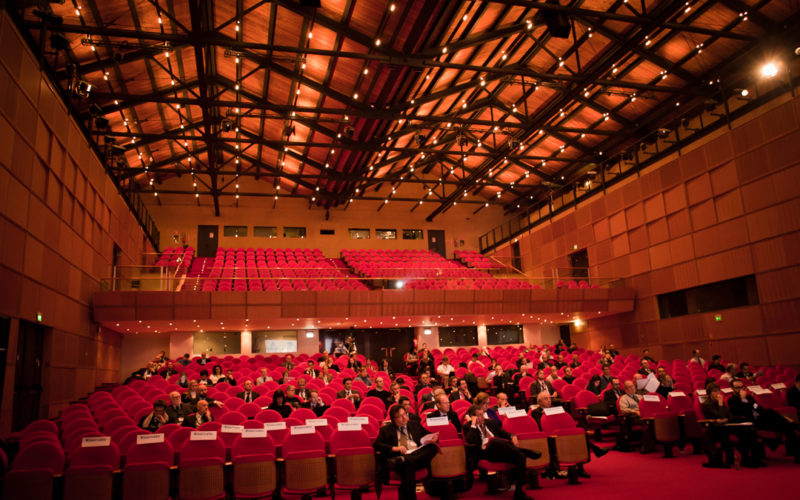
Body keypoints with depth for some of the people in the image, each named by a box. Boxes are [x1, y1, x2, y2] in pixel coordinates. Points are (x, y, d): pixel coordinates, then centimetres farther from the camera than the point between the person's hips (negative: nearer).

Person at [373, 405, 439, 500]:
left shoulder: (414, 424, 25)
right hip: (398, 456, -4)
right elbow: (376, 445, 3)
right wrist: (394, 448, -12)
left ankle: (403, 460, -41)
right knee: (406, 466, -41)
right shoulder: (386, 429, 15)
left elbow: (427, 435, 28)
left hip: (418, 455, 4)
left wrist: (433, 438, 2)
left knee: (433, 447, -30)